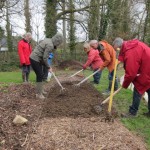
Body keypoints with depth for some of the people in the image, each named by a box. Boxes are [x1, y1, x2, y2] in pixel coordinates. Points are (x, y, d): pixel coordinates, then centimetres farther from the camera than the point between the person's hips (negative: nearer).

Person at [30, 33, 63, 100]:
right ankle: (38, 94, 3)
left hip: (35, 58, 10)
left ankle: (40, 90, 29)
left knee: (40, 75, 17)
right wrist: (48, 67, -9)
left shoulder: (48, 40, 9)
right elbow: (45, 58, -20)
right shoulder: (50, 45, -20)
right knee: (40, 75, -4)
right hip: (35, 59, -10)